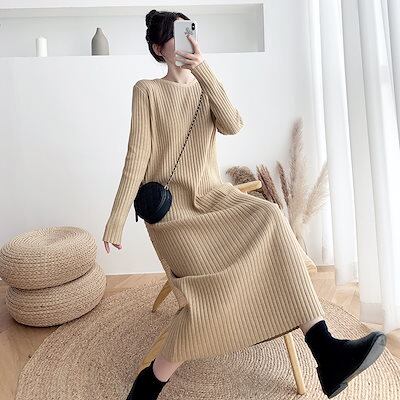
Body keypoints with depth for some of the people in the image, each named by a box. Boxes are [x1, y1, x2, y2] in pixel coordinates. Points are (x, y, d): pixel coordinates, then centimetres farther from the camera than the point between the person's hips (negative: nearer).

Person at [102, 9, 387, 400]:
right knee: (214, 283, -27)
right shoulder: (147, 90, 3)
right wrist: (117, 217, -10)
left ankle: (326, 351, -29)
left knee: (268, 219, -28)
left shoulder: (205, 88, 15)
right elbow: (137, 156, -5)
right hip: (170, 206, -4)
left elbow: (233, 125, -6)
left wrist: (202, 68, -13)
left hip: (212, 194, 4)